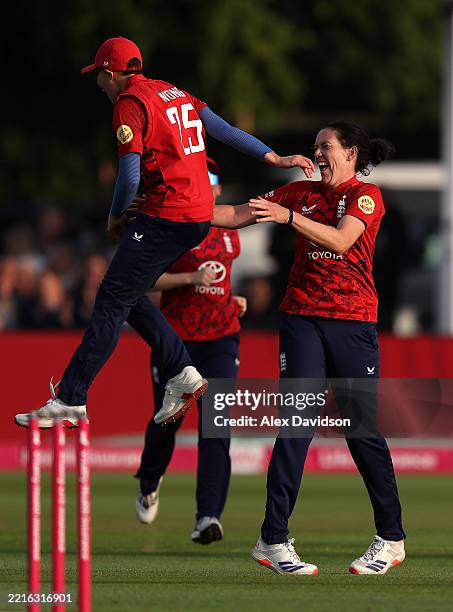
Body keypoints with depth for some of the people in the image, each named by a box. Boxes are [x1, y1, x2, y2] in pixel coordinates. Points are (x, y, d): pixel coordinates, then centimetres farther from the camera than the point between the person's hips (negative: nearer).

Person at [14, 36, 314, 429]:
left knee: (112, 302, -8)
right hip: (200, 216, 9)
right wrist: (275, 159, 13)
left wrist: (116, 216, 1)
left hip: (167, 219, -9)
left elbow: (130, 177, -15)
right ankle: (182, 375, 10)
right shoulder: (176, 93, 17)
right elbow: (224, 130, 12)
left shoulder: (130, 102, -9)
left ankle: (70, 401, -10)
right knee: (128, 297, 17)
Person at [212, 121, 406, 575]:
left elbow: (341, 240, -15)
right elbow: (238, 215, 13)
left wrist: (289, 216, -25)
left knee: (363, 431, 1)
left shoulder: (366, 196, 2)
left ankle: (391, 539, 14)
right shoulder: (300, 192, 14)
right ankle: (273, 540, -11)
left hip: (353, 322, -2)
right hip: (302, 317, 2)